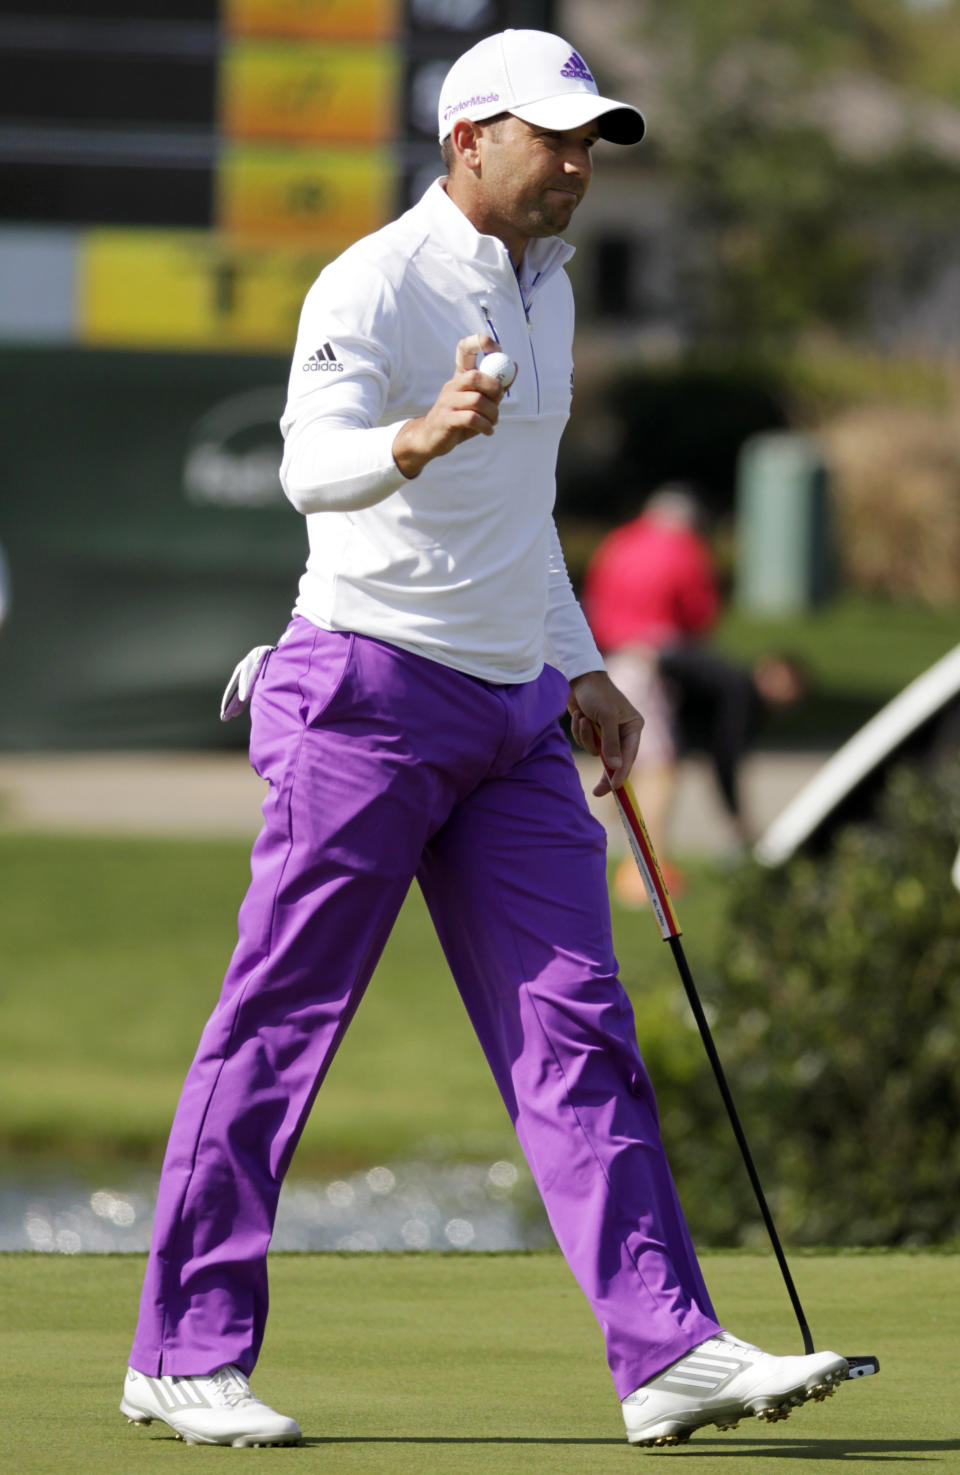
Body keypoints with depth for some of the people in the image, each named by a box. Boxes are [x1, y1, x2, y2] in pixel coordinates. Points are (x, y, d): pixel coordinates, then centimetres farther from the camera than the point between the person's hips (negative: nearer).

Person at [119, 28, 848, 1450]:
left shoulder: (544, 289, 16)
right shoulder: (374, 283, -11)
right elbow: (311, 465, -27)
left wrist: (580, 667, 23)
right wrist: (414, 438, -47)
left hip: (515, 716, 8)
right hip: (369, 692, -8)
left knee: (578, 1034, 0)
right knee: (278, 1026, -3)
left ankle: (669, 1349, -6)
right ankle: (186, 1357, 4)